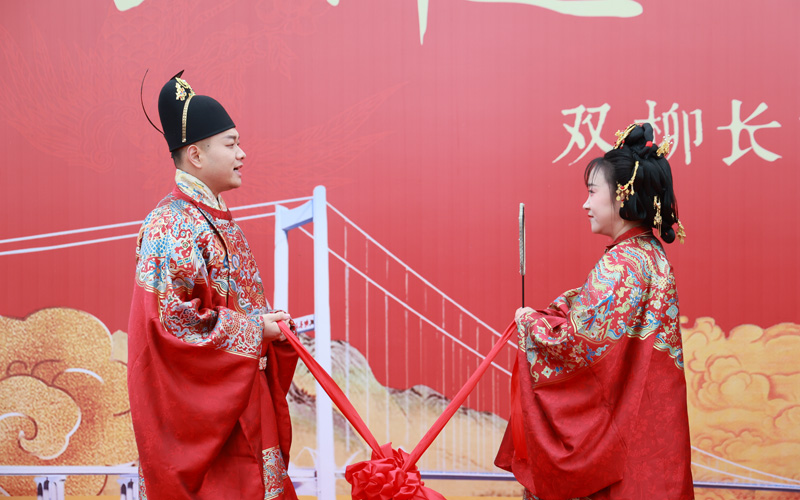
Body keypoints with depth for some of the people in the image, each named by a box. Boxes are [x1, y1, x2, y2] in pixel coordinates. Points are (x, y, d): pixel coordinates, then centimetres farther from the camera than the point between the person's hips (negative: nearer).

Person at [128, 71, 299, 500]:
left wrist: (273, 323, 2)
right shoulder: (172, 225, -16)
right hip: (200, 400, -9)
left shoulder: (218, 219, 14)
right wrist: (256, 328, -16)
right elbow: (174, 317, -24)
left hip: (236, 394, 9)